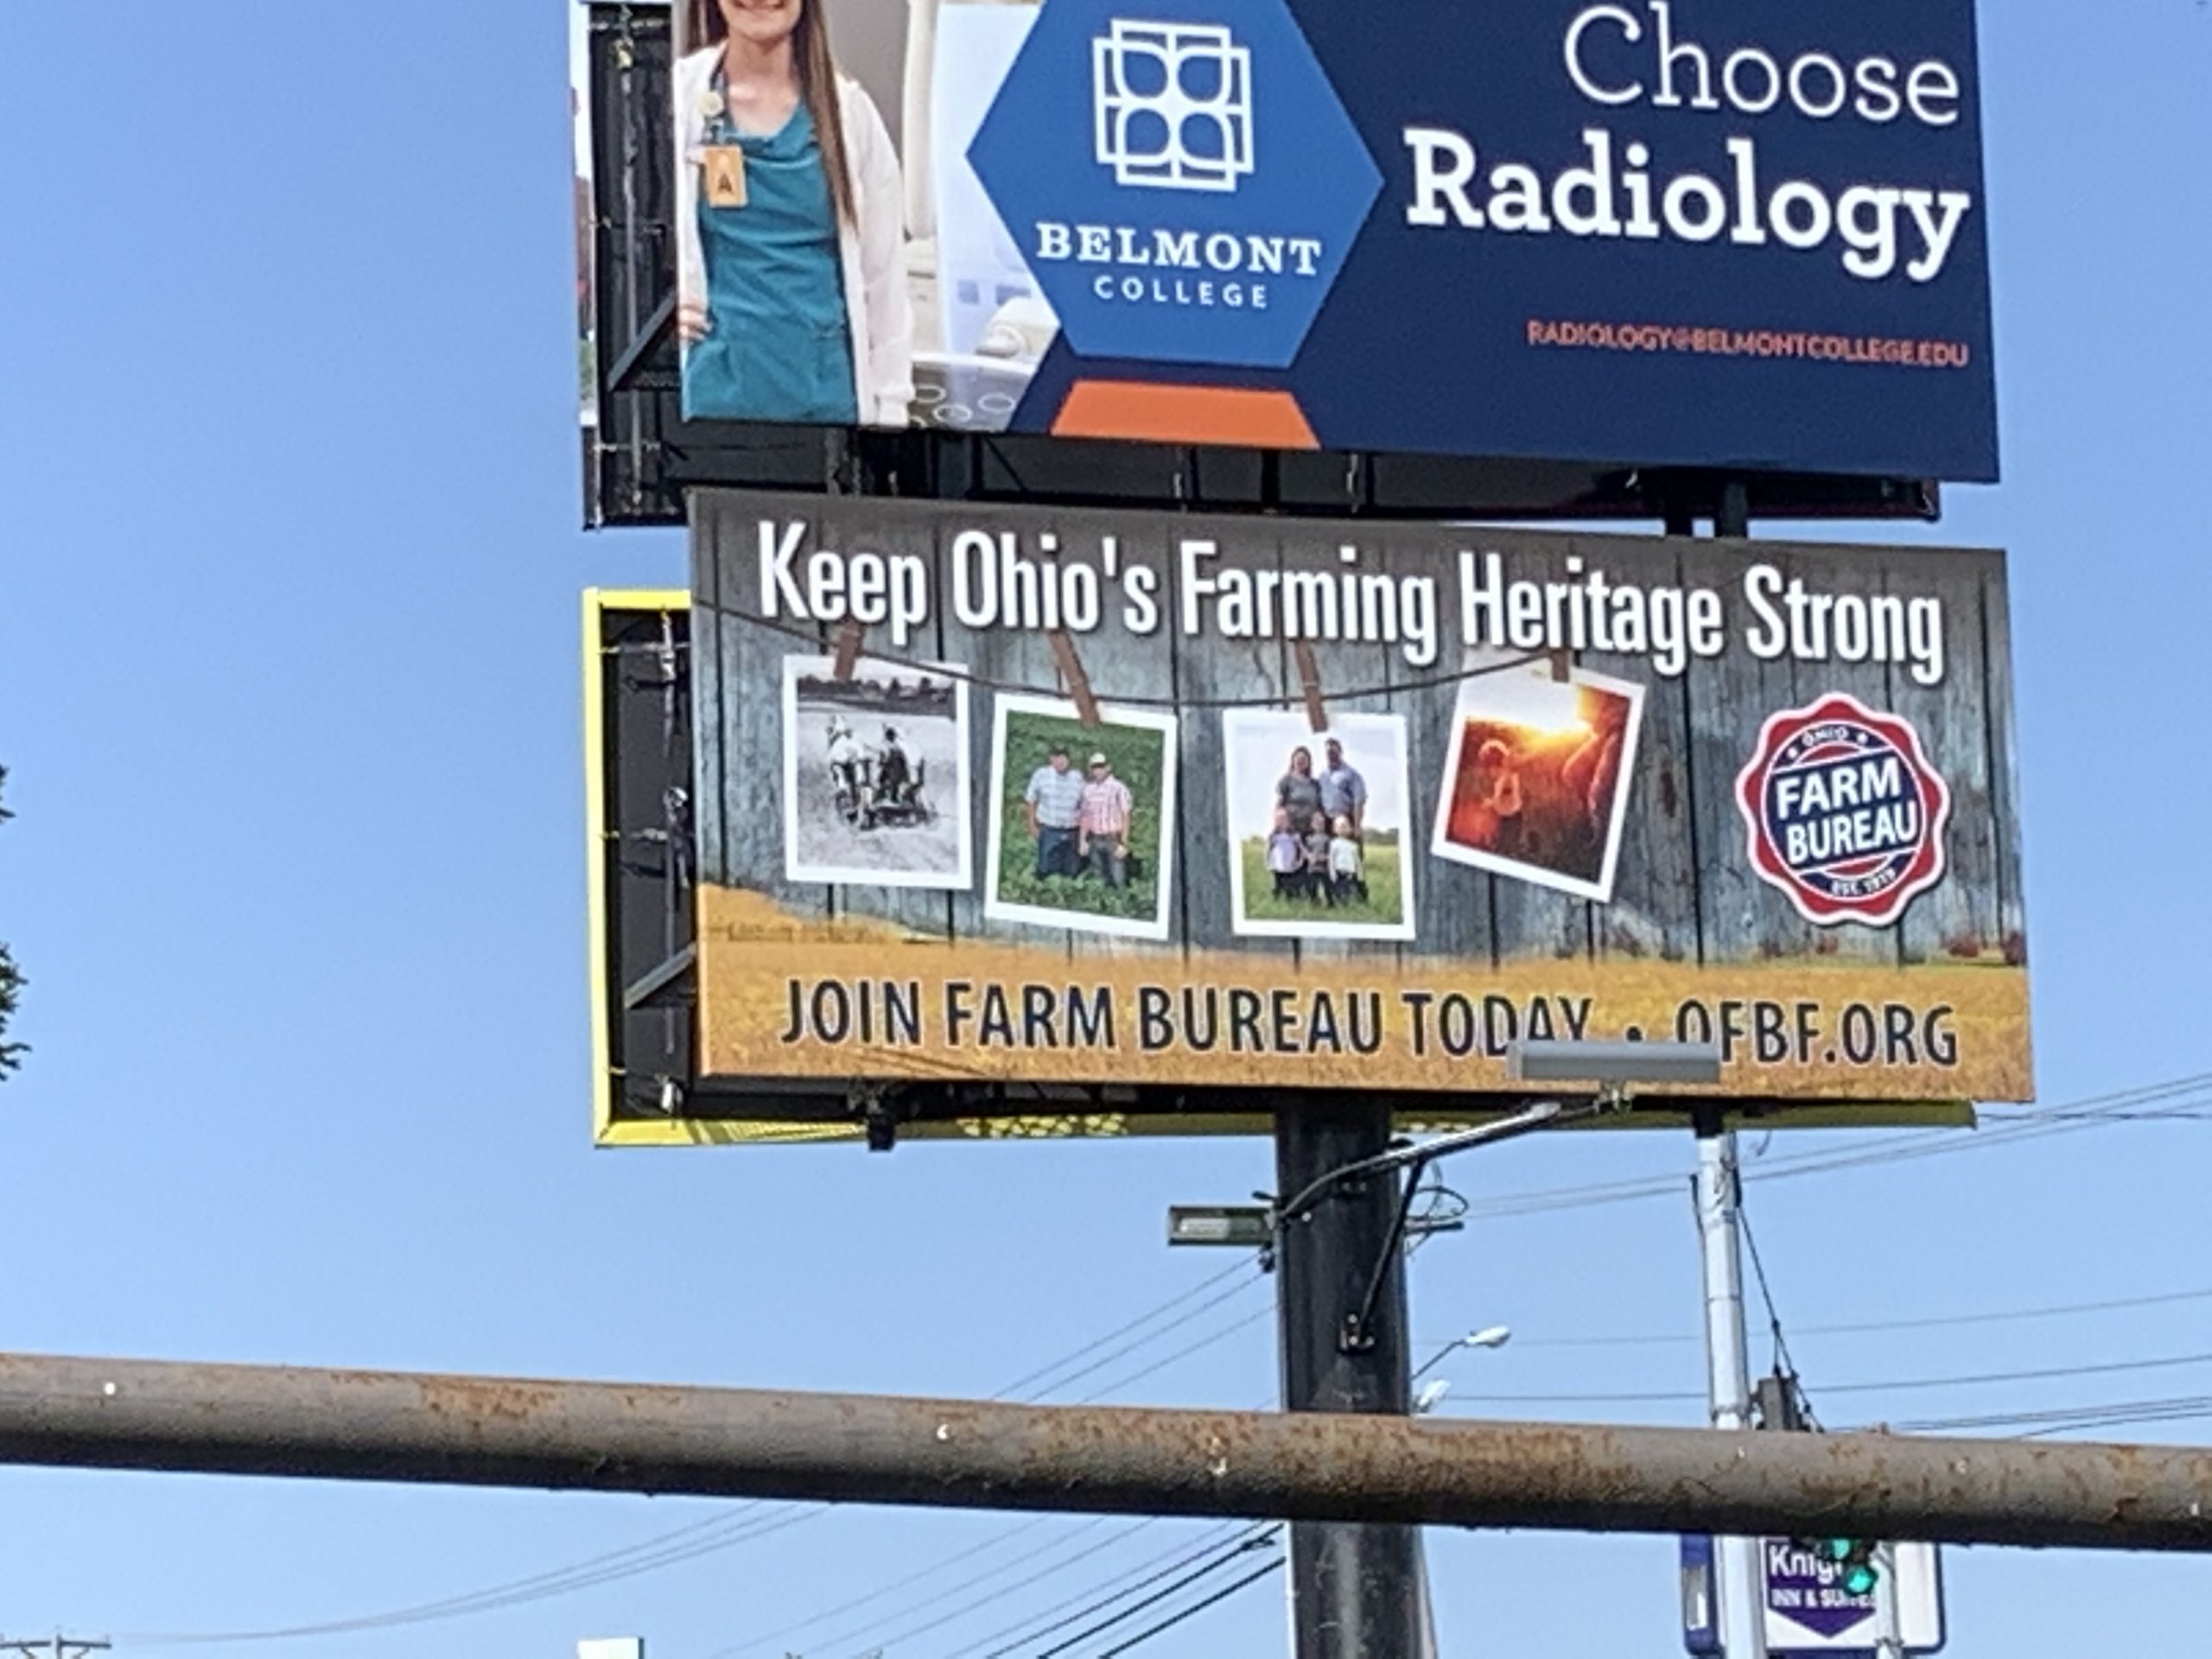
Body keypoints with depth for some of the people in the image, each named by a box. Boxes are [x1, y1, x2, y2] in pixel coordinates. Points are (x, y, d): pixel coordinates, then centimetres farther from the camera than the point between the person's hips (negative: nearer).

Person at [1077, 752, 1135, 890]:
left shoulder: (1118, 789, -9)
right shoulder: (1088, 789, 7)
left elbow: (1126, 817, -9)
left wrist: (1123, 844, -13)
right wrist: (1082, 841, 10)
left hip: (1113, 840, -5)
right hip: (1095, 841, 5)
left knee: (1118, 880, -8)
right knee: (1099, 880, 9)